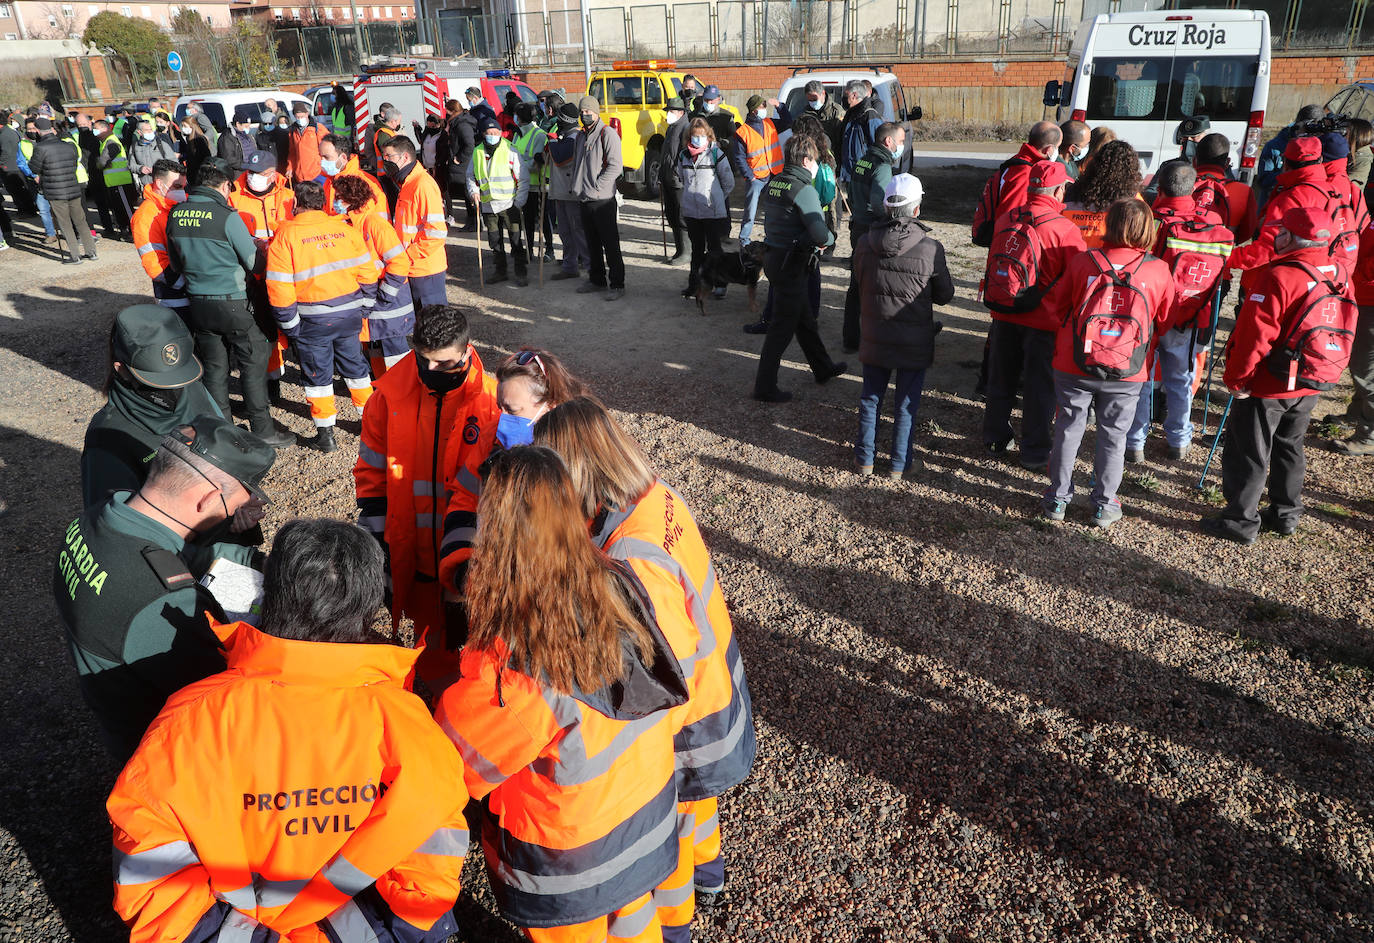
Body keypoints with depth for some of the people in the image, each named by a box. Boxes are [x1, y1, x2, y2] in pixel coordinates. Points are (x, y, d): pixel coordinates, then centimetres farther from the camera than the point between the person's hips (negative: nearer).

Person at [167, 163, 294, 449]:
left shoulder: (175, 214, 3)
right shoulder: (227, 216, -15)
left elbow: (176, 261, 15)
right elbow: (254, 262, -9)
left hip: (197, 304, 6)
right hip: (230, 303, -6)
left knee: (214, 367, 15)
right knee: (253, 363, 5)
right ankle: (262, 430, 9)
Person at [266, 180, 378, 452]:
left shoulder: (284, 236, -10)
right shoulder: (345, 229, 1)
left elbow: (279, 288, -13)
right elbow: (367, 274, 2)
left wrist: (290, 326, -3)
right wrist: (362, 310, 12)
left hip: (313, 321, -3)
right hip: (349, 315, 4)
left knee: (318, 375, 10)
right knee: (354, 366, 19)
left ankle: (325, 434, 16)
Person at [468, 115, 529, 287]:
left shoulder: (510, 151, -5)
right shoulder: (477, 152, 8)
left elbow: (523, 178, -2)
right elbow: (471, 176, 20)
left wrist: (520, 201, -9)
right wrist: (473, 191, 1)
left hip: (509, 204, -5)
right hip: (488, 205, 5)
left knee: (517, 241, -3)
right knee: (494, 240, 13)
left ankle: (521, 274, 4)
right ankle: (500, 271, 26)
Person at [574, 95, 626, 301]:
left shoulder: (607, 134, -8)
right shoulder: (581, 136, 17)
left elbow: (615, 166, -16)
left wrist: (596, 187, -17)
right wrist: (577, 185, 10)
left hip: (603, 199, -8)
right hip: (584, 199, 8)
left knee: (610, 244, -5)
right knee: (592, 243, 15)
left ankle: (617, 285, -2)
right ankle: (597, 280, 25)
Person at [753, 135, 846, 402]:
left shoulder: (774, 183, 7)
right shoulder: (803, 190, -19)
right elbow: (821, 234, -27)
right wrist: (830, 238, -3)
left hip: (773, 257, 9)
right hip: (790, 264, -9)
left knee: (804, 317, 22)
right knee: (783, 326, 1)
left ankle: (823, 368, 38)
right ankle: (765, 386, 8)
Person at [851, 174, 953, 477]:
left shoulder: (864, 244, -11)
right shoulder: (930, 249, -18)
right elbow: (945, 295, -4)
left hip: (874, 338, 2)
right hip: (914, 343, -2)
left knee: (870, 398, 17)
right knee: (906, 404, 12)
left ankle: (864, 459, 26)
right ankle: (898, 464, 22)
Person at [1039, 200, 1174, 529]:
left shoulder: (1084, 261, -7)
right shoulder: (1159, 270, -5)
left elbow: (1054, 302, 4)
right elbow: (1167, 320, 7)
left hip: (1075, 366, 0)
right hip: (1126, 373, 0)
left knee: (1068, 428, 13)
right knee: (1113, 434, 13)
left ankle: (1058, 497, 22)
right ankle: (1104, 505, 21)